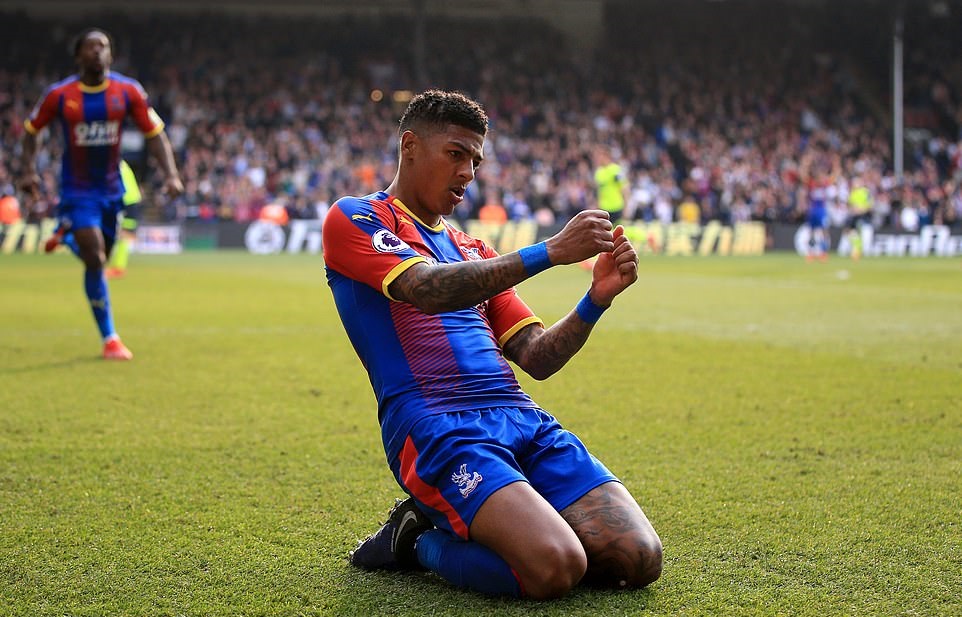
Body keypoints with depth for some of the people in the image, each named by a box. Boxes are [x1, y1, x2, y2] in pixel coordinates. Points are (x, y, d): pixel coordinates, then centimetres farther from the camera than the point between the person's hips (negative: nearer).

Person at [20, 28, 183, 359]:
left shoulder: (128, 91, -7)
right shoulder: (59, 95, -9)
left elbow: (154, 133, -3)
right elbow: (31, 129, 5)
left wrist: (171, 174, -13)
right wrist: (29, 170, -3)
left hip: (112, 187, 3)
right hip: (77, 190, -3)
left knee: (101, 257, 12)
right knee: (95, 260, -12)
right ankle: (110, 339, -3)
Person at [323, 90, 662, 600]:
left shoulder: (470, 249, 28)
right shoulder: (353, 219, 7)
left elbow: (537, 358, 21)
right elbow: (428, 290, -14)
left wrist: (597, 298, 3)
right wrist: (550, 251, -16)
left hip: (520, 420, 7)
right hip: (434, 427, -7)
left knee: (639, 559, -13)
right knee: (555, 569, -30)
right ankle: (418, 543, 0)